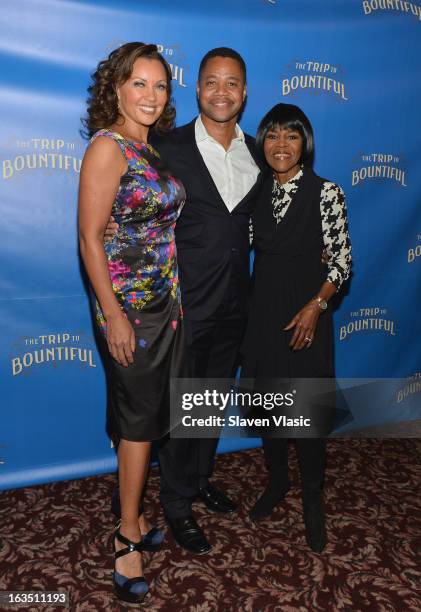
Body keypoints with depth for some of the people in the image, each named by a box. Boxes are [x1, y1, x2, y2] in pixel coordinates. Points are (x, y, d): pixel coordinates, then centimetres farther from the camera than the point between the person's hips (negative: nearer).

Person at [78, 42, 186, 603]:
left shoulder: (154, 148, 11)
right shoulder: (108, 147, -12)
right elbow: (90, 238, -16)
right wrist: (114, 316, -18)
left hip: (166, 302, 8)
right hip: (130, 306, -7)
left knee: (150, 414, 15)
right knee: (141, 417, 2)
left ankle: (134, 518, 35)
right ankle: (128, 537, 22)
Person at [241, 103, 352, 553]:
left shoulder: (325, 192, -8)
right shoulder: (257, 190, 4)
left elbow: (341, 258, -7)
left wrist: (316, 305, -17)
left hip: (305, 312, -4)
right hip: (262, 309, 4)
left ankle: (312, 499, 25)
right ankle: (276, 480, 37)